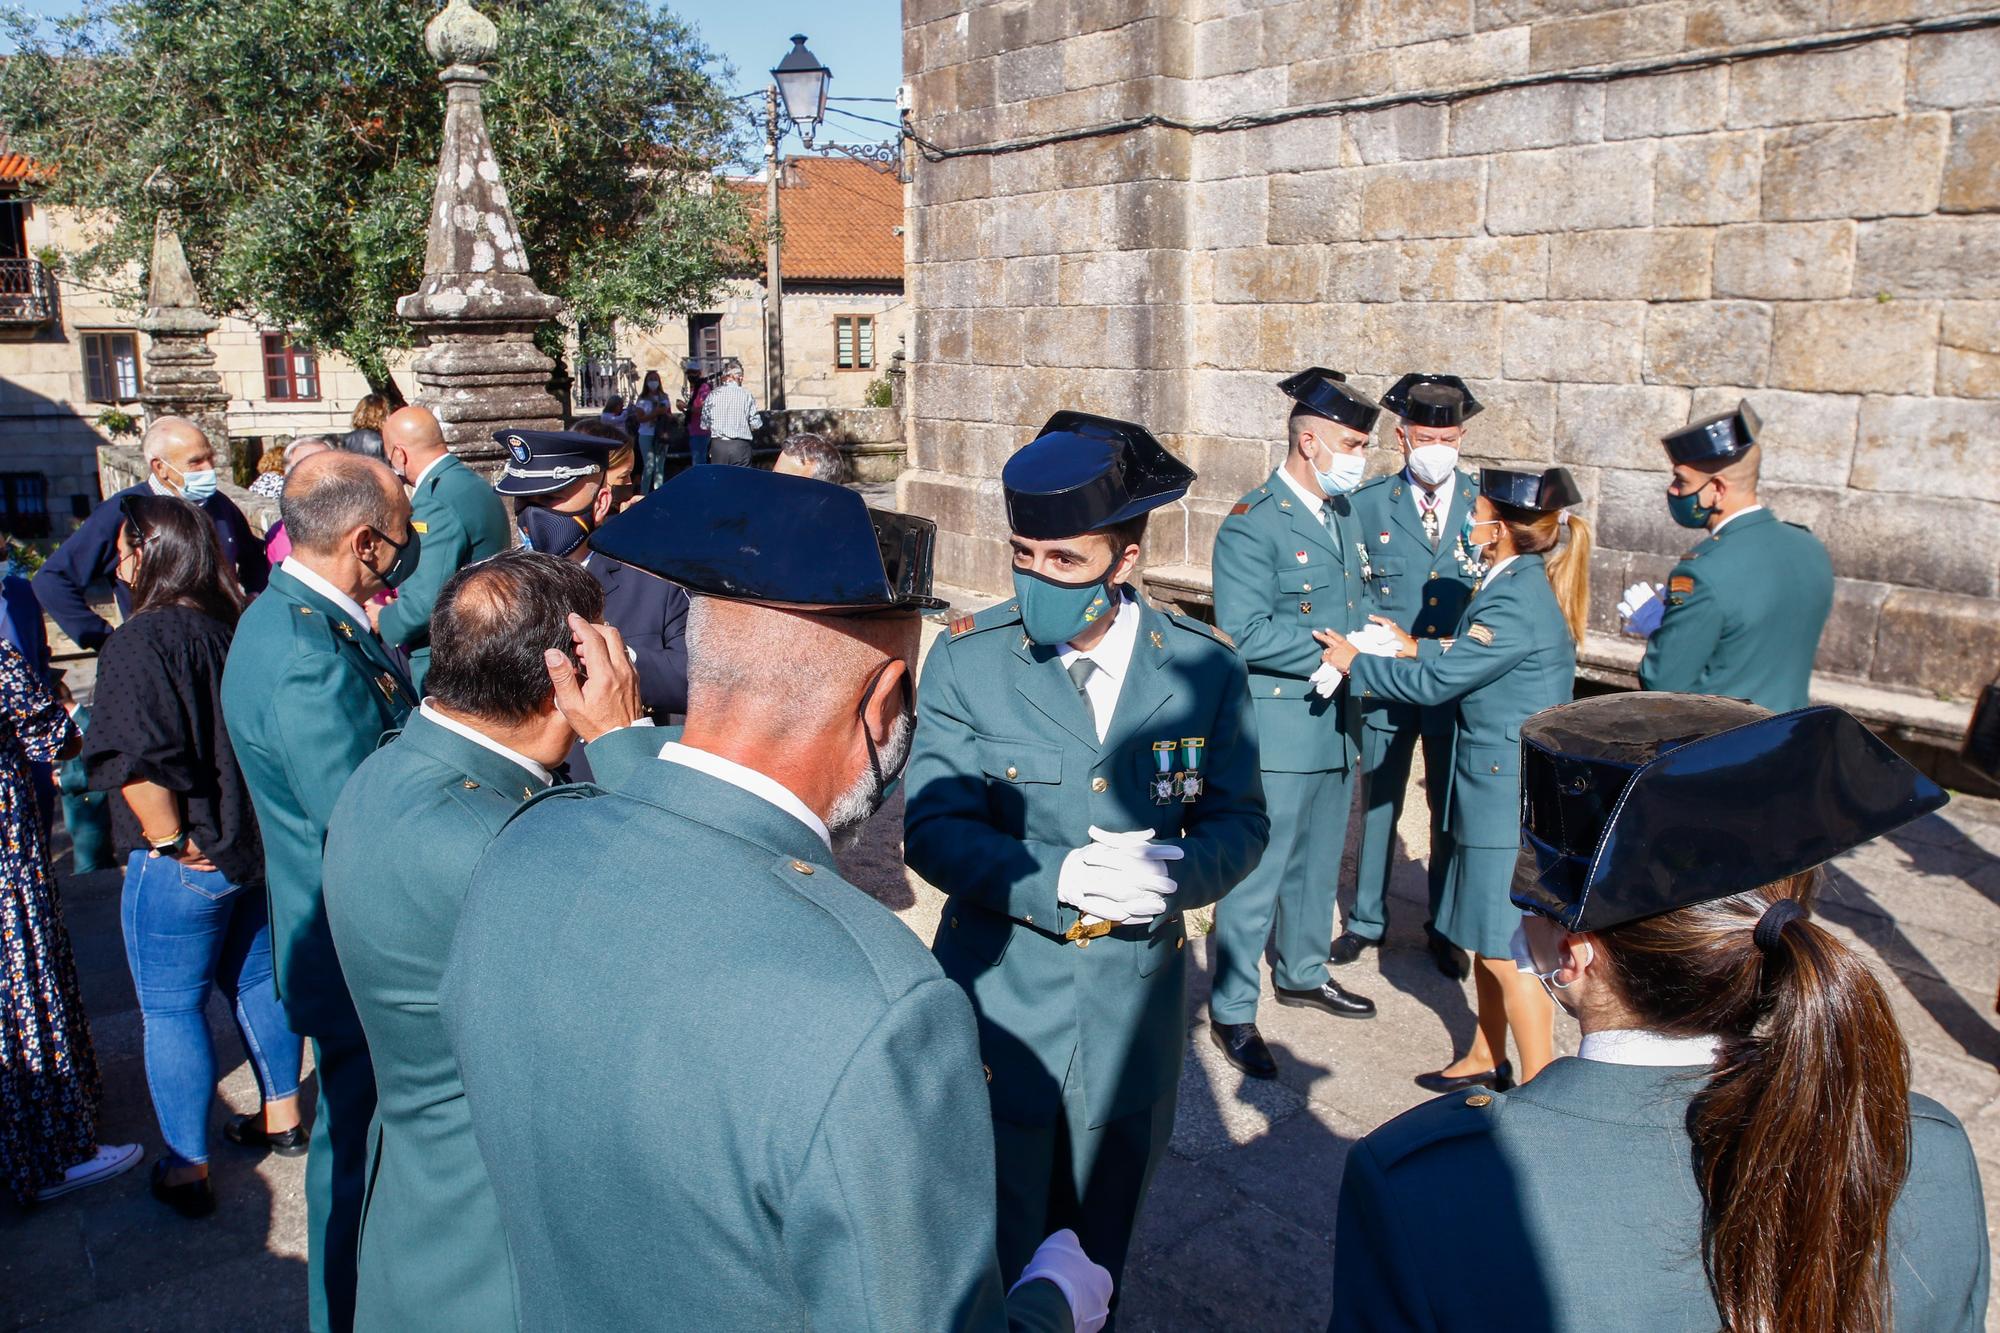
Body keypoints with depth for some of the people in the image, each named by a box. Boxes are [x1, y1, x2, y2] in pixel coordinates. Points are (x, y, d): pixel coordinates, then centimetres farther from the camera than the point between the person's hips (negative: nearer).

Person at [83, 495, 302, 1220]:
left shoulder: (138, 642, -19)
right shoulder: (237, 627, 2)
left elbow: (138, 761, -28)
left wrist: (171, 842, -16)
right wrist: (246, 825, 16)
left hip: (182, 862, -7)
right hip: (256, 846, 7)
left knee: (170, 1010, 8)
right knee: (256, 980, 21)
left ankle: (186, 1167, 19)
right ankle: (283, 1113, 35)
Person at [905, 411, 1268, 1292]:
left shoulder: (1205, 670, -7)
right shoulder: (967, 660, -10)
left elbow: (1238, 820, -1)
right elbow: (933, 828, -12)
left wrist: (1176, 871, -23)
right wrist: (1061, 878, -27)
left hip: (1134, 1013, 2)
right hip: (999, 1006, -1)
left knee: (1096, 1261, 22)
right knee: (995, 1262, 14)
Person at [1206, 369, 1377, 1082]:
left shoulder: (1340, 512, 11)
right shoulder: (1252, 525, -17)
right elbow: (1246, 632, -24)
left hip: (1334, 726, 9)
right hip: (1276, 732, -9)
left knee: (1317, 862, 22)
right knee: (1256, 875, 1)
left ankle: (1302, 973, 42)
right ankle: (1232, 1013, 15)